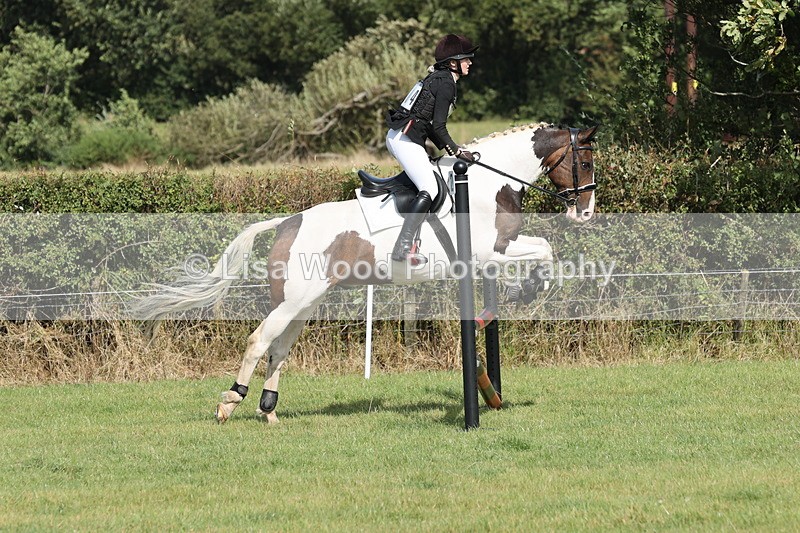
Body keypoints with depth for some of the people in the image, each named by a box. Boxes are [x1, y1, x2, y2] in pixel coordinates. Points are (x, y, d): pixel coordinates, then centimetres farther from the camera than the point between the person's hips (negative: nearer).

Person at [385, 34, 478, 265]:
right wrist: (456, 151, -5)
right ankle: (403, 247, -28)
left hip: (396, 137, 11)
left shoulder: (436, 78, 20)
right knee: (429, 190, -19)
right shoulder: (446, 83, -11)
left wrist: (449, 150, 19)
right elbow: (438, 126, -15)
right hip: (406, 139, -11)